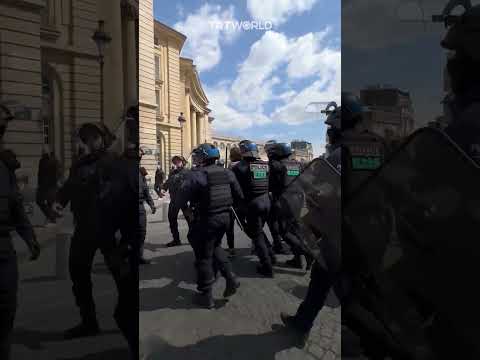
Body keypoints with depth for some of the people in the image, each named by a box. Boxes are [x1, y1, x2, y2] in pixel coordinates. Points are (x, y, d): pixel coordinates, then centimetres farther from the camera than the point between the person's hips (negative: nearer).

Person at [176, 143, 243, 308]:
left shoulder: (195, 175, -16)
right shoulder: (227, 173, 2)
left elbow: (181, 199, -15)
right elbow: (239, 197, 5)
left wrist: (189, 209, 6)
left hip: (205, 220, -6)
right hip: (224, 217, 6)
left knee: (204, 256, 9)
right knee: (215, 247, 29)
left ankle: (206, 296, 22)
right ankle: (230, 278, 20)